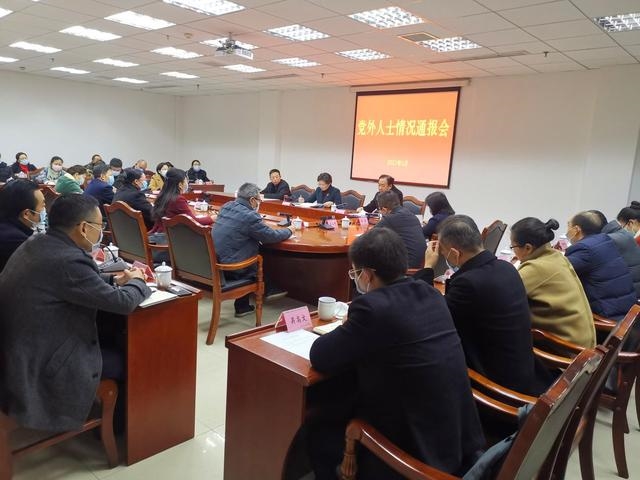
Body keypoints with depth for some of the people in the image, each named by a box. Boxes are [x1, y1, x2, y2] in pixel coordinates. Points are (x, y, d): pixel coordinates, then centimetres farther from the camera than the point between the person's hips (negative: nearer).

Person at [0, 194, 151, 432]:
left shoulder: (36, 245, 1)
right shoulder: (68, 260, -29)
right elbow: (124, 302, -21)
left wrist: (115, 280, 5)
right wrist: (136, 281, -1)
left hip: (19, 352, 9)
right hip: (40, 365, -9)